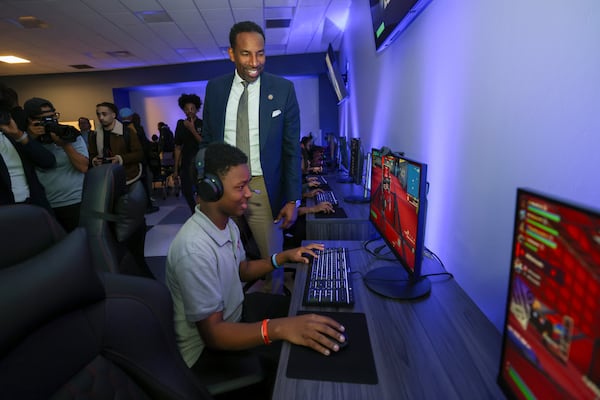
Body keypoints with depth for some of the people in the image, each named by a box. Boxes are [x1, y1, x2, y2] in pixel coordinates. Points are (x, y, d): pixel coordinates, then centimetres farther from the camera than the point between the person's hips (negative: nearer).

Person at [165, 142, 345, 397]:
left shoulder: (226, 222, -4)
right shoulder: (194, 250, -35)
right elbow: (212, 332, -33)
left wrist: (283, 257, -3)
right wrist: (278, 328, -46)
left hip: (233, 311, 9)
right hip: (209, 345, -8)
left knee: (300, 311, 14)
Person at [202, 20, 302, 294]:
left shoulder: (283, 89, -4)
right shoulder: (215, 88, 4)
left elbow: (292, 148, -3)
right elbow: (208, 140, 10)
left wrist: (292, 200, -6)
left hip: (263, 188, -2)